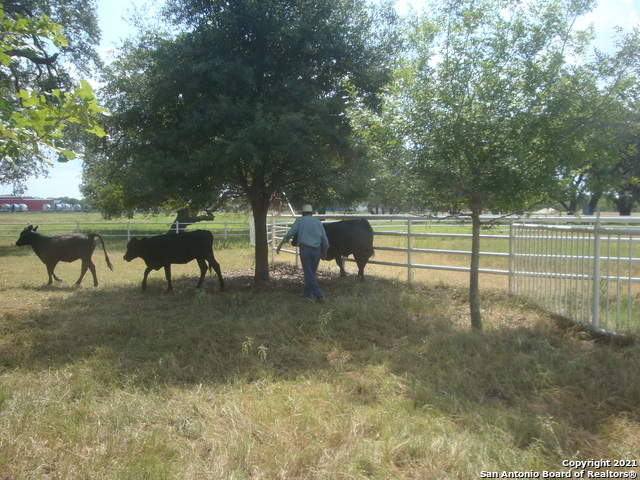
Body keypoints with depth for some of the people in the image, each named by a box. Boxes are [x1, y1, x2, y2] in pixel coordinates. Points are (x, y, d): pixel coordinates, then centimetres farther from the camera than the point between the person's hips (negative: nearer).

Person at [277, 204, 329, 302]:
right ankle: (307, 293, 21)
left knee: (308, 273, 0)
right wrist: (324, 252, 24)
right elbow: (324, 239, 13)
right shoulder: (318, 222, 13)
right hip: (317, 250, 3)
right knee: (312, 273, 15)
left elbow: (290, 233, -4)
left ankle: (319, 295, -5)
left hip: (305, 249, -3)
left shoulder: (300, 220, 4)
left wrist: (280, 245, 2)